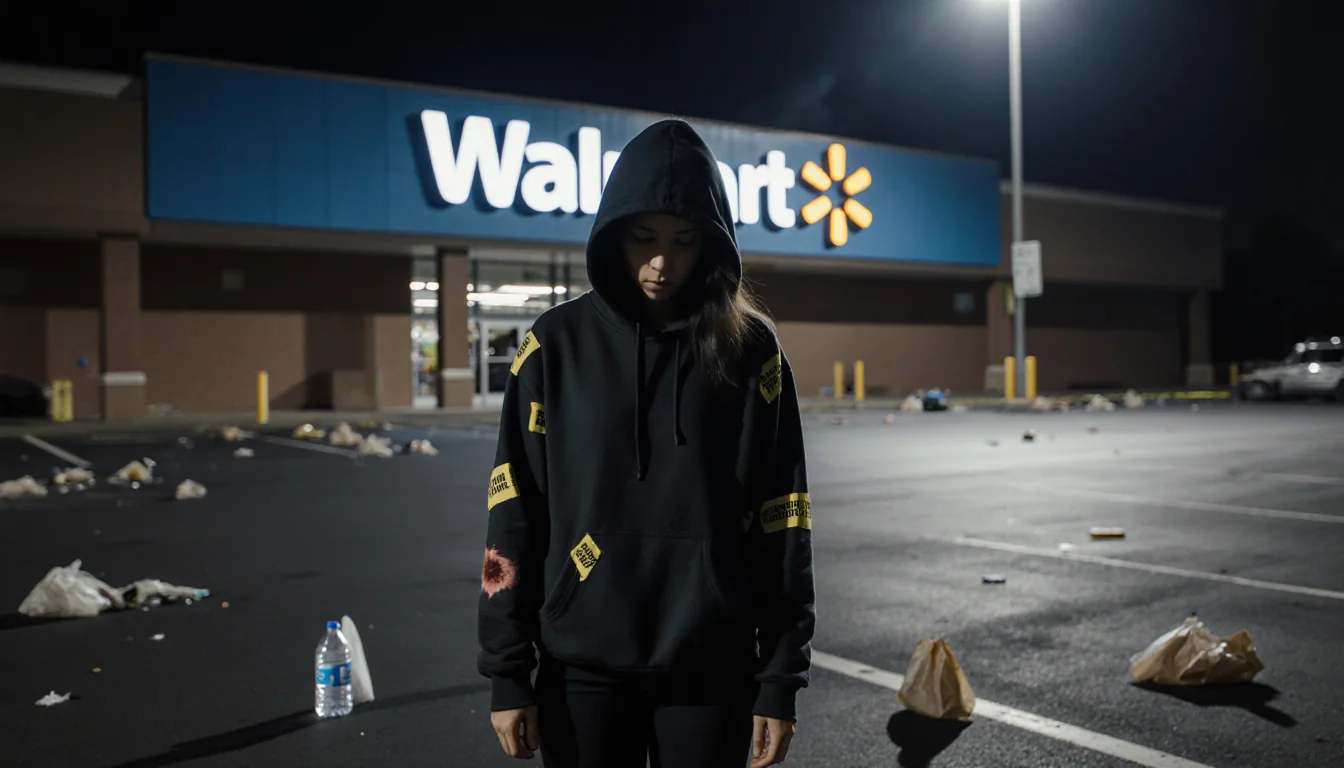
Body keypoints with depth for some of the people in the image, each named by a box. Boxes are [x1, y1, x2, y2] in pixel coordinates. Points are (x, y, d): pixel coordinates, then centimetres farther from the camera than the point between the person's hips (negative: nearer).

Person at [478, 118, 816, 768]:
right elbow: (515, 517, -2)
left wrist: (781, 679, -2)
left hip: (712, 668, 0)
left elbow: (782, 526, -1)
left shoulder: (749, 349, -2)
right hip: (584, 669, 0)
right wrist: (506, 673, -4)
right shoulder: (558, 344, -2)